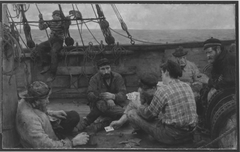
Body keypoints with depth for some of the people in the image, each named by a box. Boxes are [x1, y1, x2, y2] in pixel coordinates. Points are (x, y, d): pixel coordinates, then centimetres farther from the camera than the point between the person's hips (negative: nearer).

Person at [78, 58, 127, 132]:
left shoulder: (117, 77, -1)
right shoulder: (95, 78, -5)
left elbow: (123, 95, -11)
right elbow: (90, 95, -19)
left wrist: (113, 96, -36)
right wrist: (106, 99, -36)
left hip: (115, 104, 3)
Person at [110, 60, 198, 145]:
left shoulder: (162, 91, -16)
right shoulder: (187, 86, 6)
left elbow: (148, 114, -6)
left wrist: (138, 106, 16)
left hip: (171, 137, -8)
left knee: (131, 113, 0)